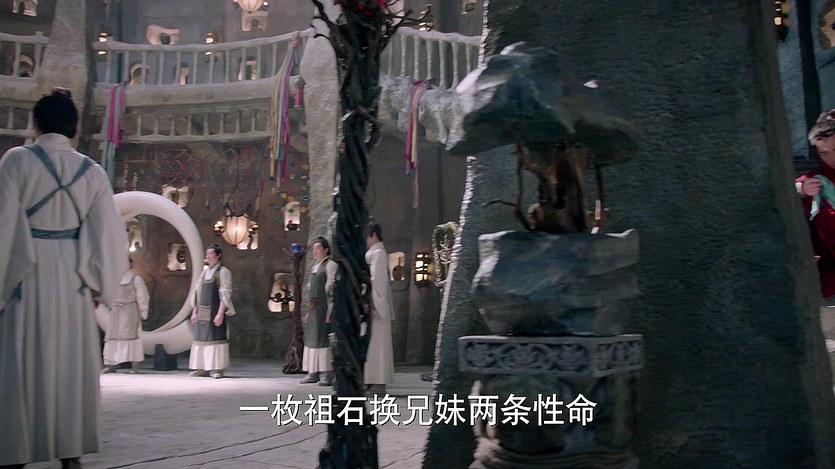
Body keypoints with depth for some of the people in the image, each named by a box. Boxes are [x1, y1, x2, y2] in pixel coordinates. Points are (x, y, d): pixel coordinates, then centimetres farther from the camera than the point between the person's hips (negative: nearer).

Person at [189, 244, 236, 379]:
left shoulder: (223, 272, -5)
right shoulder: (205, 273, 16)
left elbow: (225, 294, -12)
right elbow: (197, 293, 17)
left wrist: (220, 313, -19)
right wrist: (194, 312, 11)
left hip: (215, 312, -7)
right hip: (202, 313, 7)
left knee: (216, 338, -6)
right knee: (201, 338, 6)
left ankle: (217, 368, -1)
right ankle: (202, 368, 12)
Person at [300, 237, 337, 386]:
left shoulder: (330, 265, -6)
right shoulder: (314, 267, 19)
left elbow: (332, 289, -13)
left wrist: (330, 311, -19)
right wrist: (308, 311, 19)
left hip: (324, 307, -9)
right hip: (314, 308, 9)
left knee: (323, 338, -9)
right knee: (312, 338, 9)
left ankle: (328, 375, -7)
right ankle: (313, 373, 15)